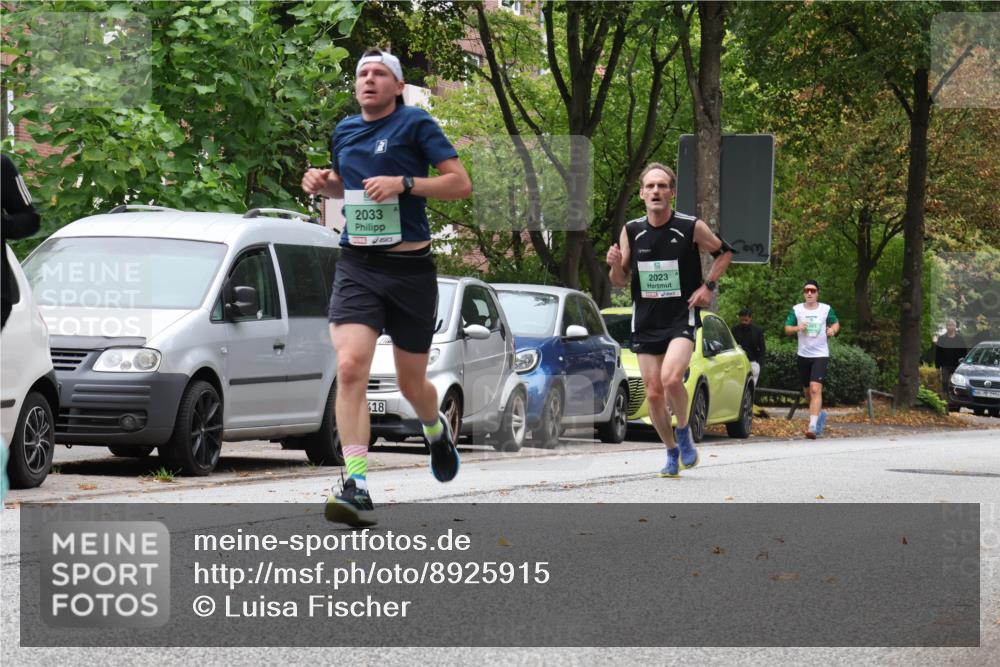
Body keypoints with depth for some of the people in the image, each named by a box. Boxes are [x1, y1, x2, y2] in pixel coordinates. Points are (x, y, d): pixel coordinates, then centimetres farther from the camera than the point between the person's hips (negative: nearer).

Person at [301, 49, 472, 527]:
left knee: (412, 383, 10)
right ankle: (357, 488, -25)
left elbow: (461, 184, -8)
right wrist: (324, 183, 7)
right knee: (350, 367, -20)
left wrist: (403, 183, -20)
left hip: (410, 267, -3)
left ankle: (437, 431, 47)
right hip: (356, 267, 3)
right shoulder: (344, 131, 12)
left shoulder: (416, 124, -3)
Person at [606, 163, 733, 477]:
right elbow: (620, 281, 9)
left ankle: (684, 432, 0)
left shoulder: (692, 228, -7)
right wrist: (616, 265, -13)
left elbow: (724, 252, 9)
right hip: (645, 322, 4)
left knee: (671, 378, -26)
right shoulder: (631, 231, 1)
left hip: (682, 318, -4)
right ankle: (672, 452, 23)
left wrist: (707, 286, -3)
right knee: (653, 393, 3)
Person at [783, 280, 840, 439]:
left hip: (820, 355, -3)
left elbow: (836, 324, 14)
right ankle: (820, 414, 43)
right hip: (803, 355, 3)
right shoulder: (796, 309, 3)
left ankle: (813, 426, -25)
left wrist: (833, 330, -9)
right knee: (808, 391, 14)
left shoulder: (826, 309, 0)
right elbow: (787, 329, 3)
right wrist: (797, 328, -18)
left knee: (816, 389, -18)